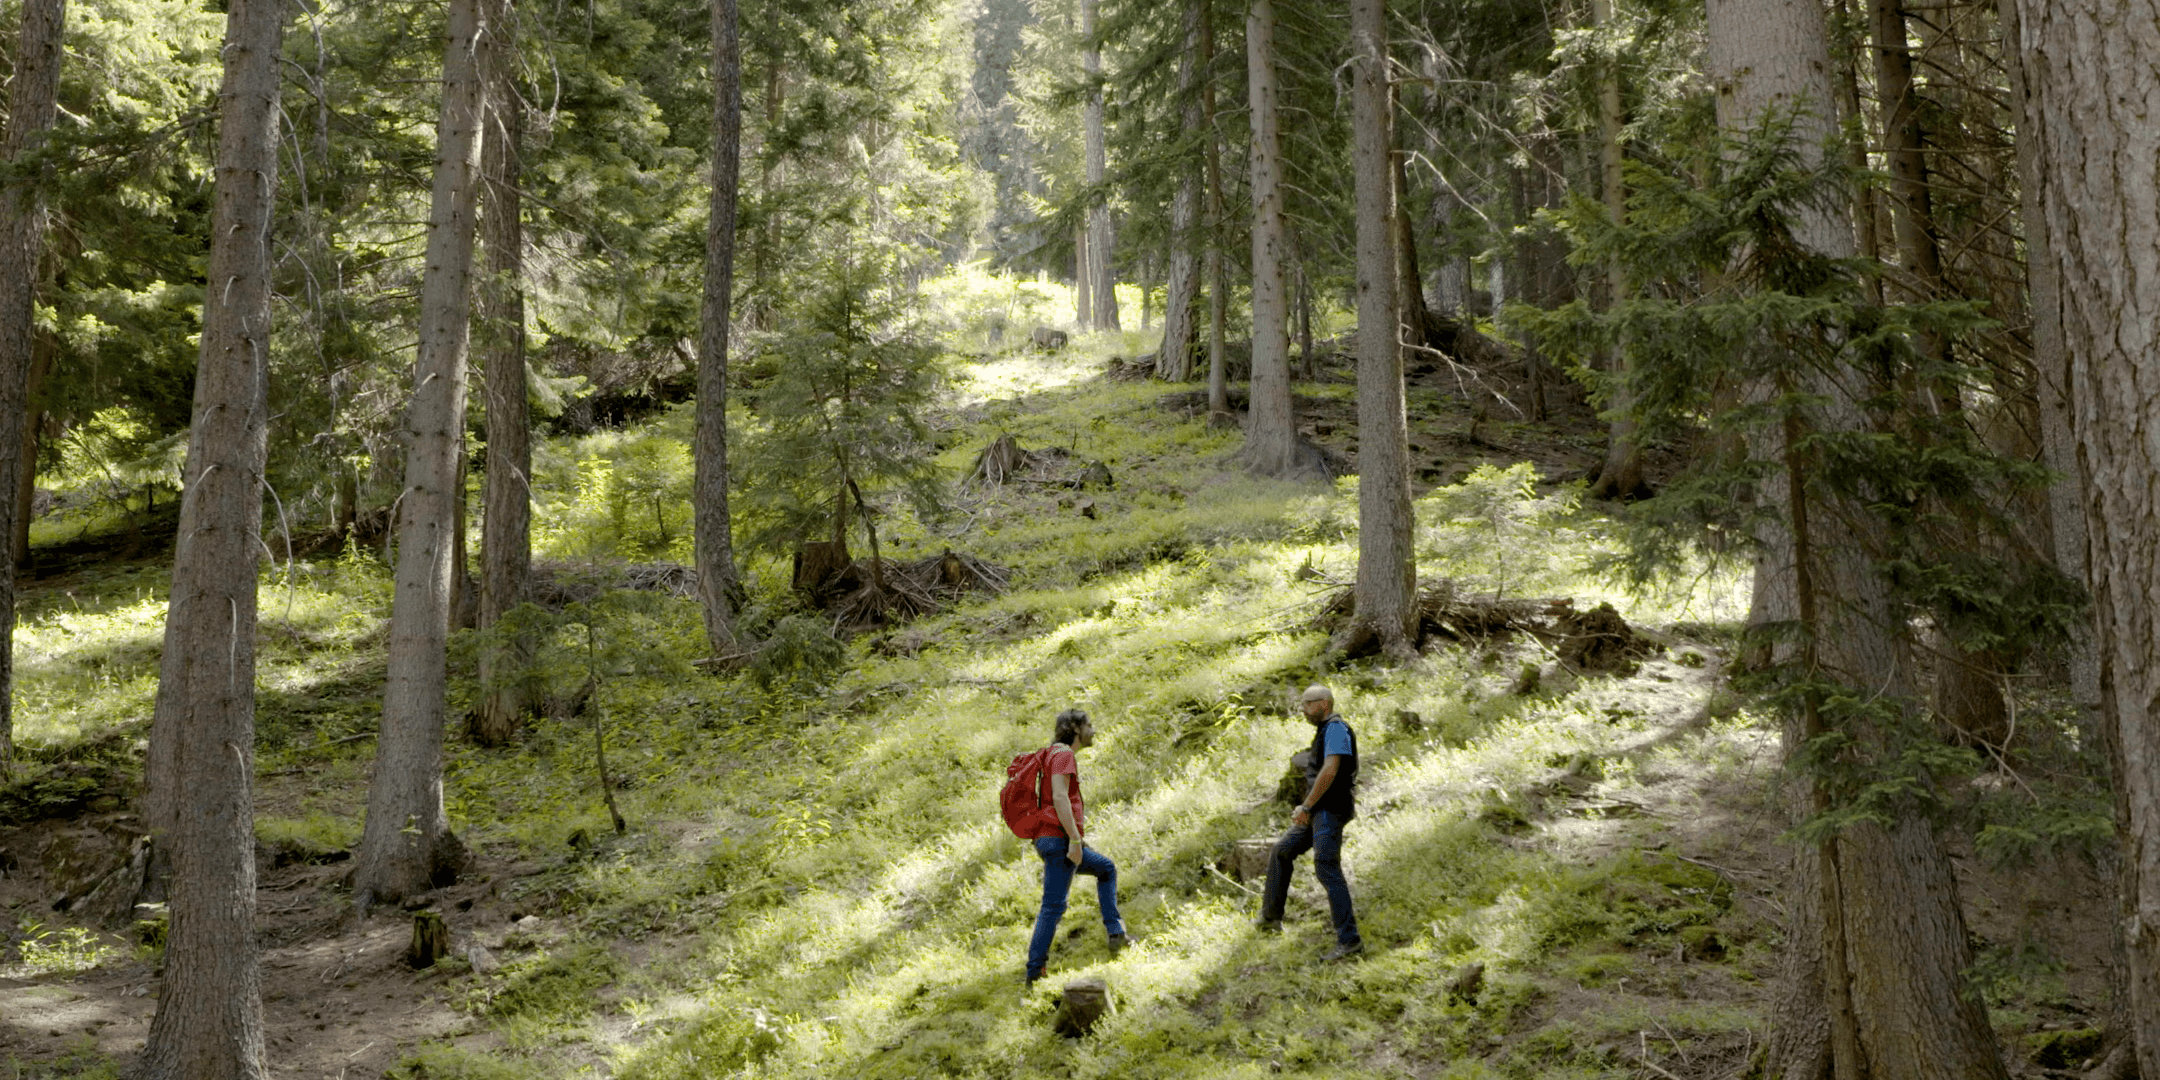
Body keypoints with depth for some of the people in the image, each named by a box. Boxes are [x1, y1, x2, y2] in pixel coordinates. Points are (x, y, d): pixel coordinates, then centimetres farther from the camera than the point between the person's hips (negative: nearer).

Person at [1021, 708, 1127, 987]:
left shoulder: (1059, 756, 21)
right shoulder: (1063, 754, -9)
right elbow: (1059, 798, -22)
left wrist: (1078, 838, 26)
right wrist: (1075, 839, -23)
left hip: (1060, 844, 10)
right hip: (1060, 841, -10)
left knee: (1106, 869, 23)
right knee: (1053, 906, -10)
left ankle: (1115, 933, 15)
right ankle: (1035, 973, -9)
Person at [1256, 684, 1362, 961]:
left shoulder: (1336, 728, -12)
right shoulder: (1325, 732, 20)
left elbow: (1330, 771, -24)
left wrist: (1306, 806, -22)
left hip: (1330, 810, -11)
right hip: (1320, 812, 11)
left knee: (1326, 868, -16)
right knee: (1283, 851, 17)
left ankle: (1349, 939, -17)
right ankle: (1271, 916, 25)